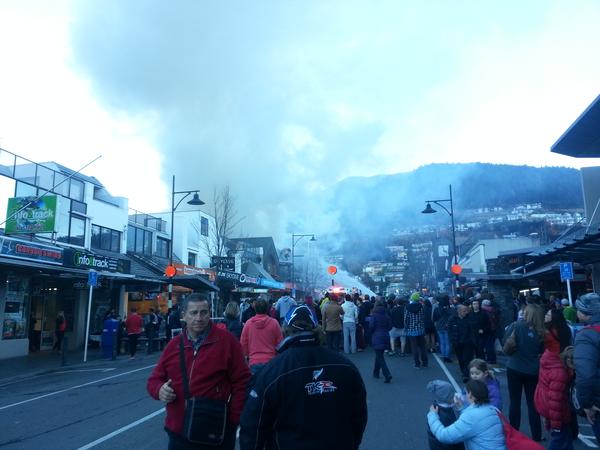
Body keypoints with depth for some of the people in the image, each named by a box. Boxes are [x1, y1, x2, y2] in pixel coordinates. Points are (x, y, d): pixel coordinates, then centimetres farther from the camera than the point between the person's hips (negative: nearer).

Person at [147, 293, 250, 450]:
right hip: (178, 432, 4)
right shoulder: (173, 345, 4)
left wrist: (233, 419, -11)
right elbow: (154, 379, 13)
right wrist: (160, 389, -9)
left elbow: (242, 382, -7)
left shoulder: (227, 341, -8)